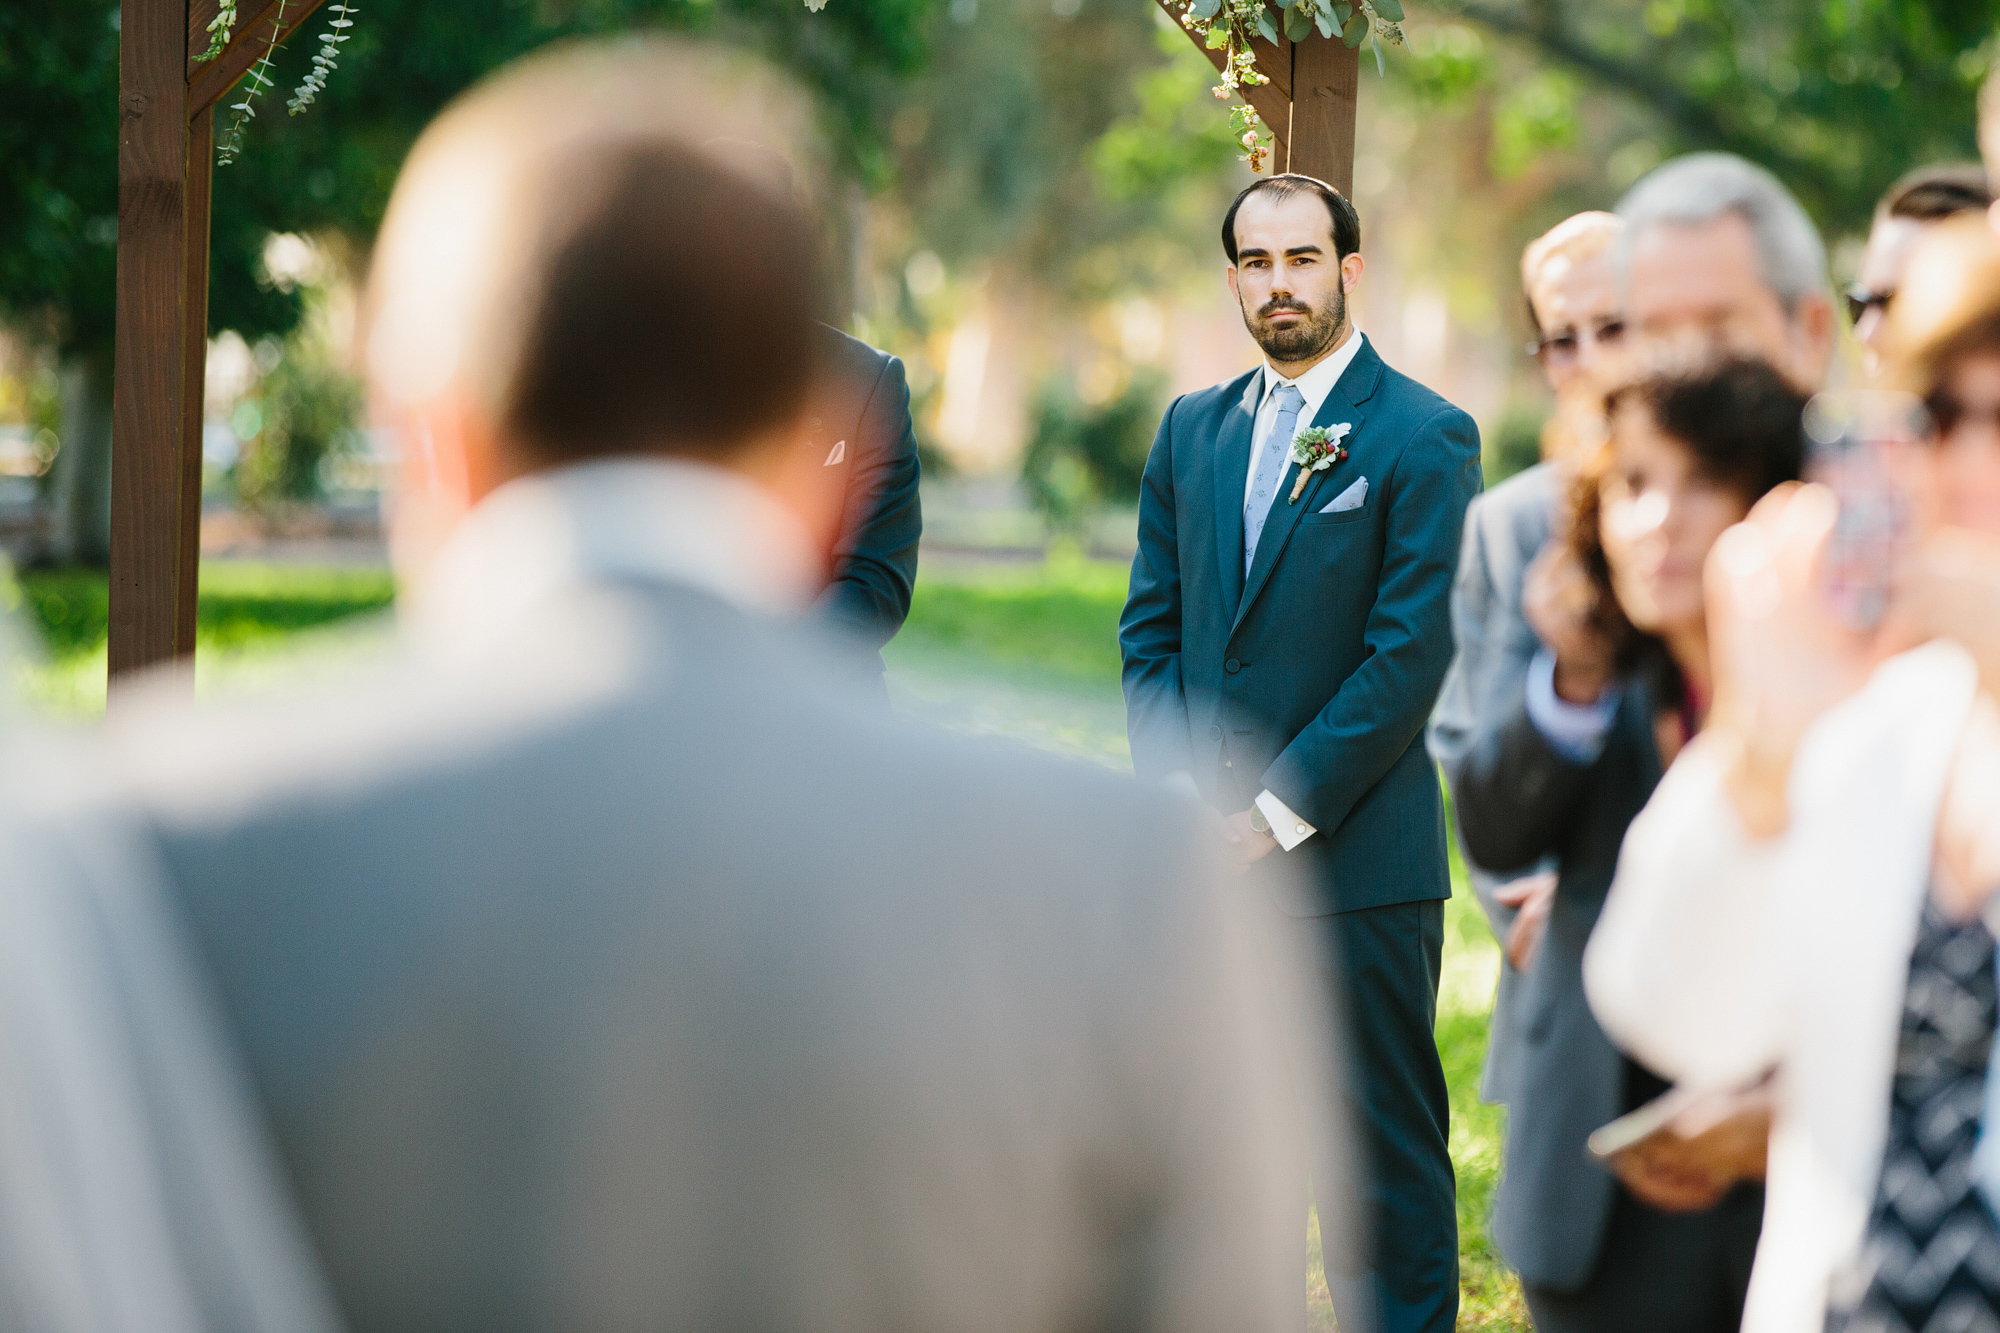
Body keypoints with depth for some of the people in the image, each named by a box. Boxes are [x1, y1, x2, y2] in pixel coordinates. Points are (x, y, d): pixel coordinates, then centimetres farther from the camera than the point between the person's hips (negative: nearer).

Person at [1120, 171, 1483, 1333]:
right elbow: (1152, 628, 14)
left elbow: (1411, 654, -11)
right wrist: (1181, 795, -1)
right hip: (1209, 853, 5)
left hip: (1356, 861, -5)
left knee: (1384, 1153, 0)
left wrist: (1278, 813, -13)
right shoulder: (1193, 429, 13)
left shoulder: (1423, 435, -5)